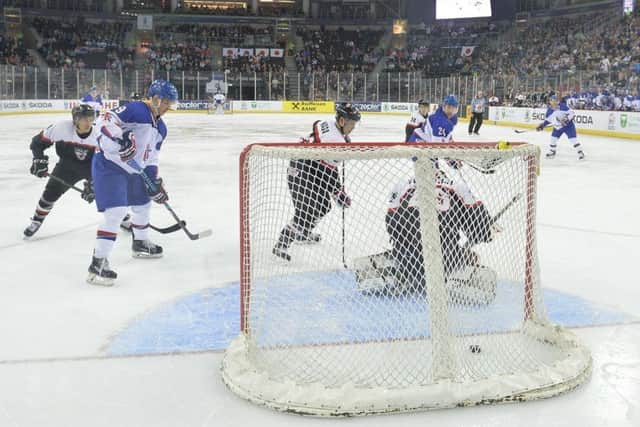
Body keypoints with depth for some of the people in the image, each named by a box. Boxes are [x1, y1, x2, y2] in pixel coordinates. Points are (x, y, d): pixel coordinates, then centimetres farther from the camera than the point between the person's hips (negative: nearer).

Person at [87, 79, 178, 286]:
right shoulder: (135, 109, -15)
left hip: (132, 169, 10)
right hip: (108, 165, -10)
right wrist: (121, 137, -40)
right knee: (115, 211, -20)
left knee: (143, 203, 24)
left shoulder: (160, 127, 12)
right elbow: (106, 121, -25)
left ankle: (140, 243, 49)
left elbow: (151, 157, 15)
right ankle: (98, 263, -17)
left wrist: (155, 182, 8)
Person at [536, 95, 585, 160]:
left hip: (568, 125, -5)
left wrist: (567, 119, -33)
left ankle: (580, 153, -4)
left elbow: (572, 113, -21)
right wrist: (542, 125, 2)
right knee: (553, 138, 8)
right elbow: (548, 119, 11)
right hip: (558, 127, 5)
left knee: (573, 139, -12)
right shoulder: (549, 111, -5)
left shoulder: (562, 106, -22)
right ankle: (552, 152, 30)